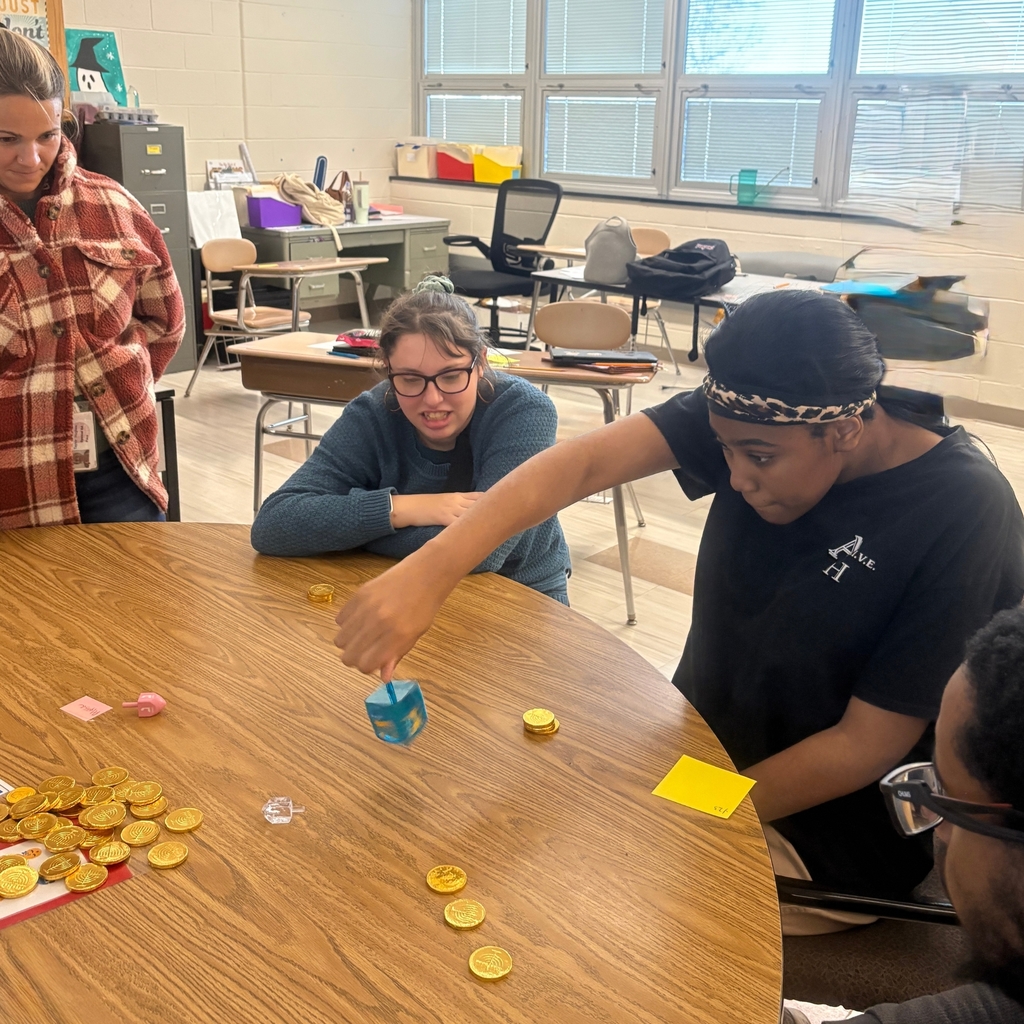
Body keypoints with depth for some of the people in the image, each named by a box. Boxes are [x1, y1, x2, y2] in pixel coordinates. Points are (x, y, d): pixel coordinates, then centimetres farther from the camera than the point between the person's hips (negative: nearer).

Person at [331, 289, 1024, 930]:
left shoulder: (965, 517, -26)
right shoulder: (761, 418, -13)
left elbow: (868, 745, -21)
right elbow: (586, 462, -26)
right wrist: (431, 569, -41)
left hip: (829, 839, -5)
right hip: (701, 742, 5)